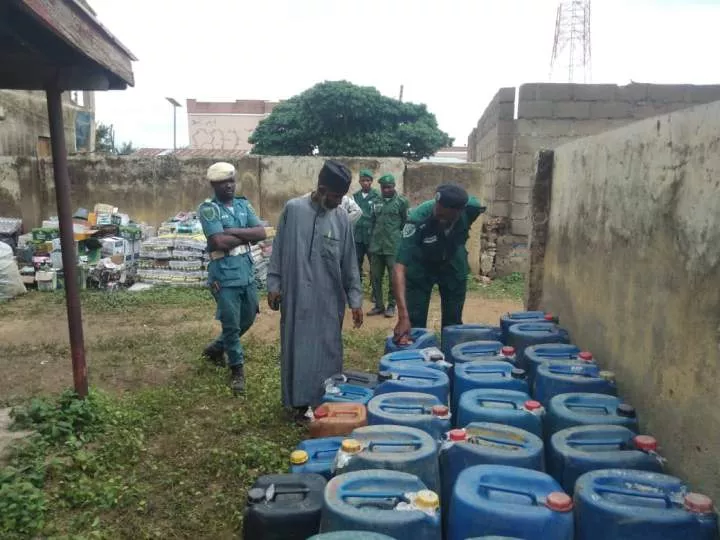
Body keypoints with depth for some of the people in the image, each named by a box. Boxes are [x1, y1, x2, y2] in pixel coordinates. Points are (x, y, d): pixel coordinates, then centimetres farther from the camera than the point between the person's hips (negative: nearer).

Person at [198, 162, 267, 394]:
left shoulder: (243, 204, 9)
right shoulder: (208, 208, -9)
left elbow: (261, 233, -2)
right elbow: (220, 242, -21)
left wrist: (234, 231, -15)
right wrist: (247, 235, -8)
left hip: (247, 272, 7)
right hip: (225, 276, -6)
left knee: (248, 319, 20)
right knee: (232, 324, 3)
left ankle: (216, 348, 42)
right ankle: (237, 369, 22)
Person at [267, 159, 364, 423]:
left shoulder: (342, 218, 1)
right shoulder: (293, 209, -4)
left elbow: (350, 264, 4)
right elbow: (278, 250, 3)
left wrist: (355, 299, 1)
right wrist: (273, 284, -1)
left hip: (329, 300, 1)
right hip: (296, 297, -1)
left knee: (327, 352, 6)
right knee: (297, 349, 7)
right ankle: (300, 402, 21)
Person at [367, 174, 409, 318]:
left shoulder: (402, 201, -1)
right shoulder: (376, 203, 14)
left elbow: (406, 223, -3)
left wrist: (402, 242, -6)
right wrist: (371, 242, 14)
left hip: (393, 246, -5)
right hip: (376, 246, 5)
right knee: (375, 276, 7)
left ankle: (391, 305, 12)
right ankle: (379, 305, 17)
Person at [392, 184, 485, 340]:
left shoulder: (472, 208, -29)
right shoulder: (418, 220, -38)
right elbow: (399, 267, -44)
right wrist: (403, 315, -52)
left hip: (453, 265, 3)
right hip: (420, 267, -2)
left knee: (453, 322, 9)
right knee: (415, 323, -4)